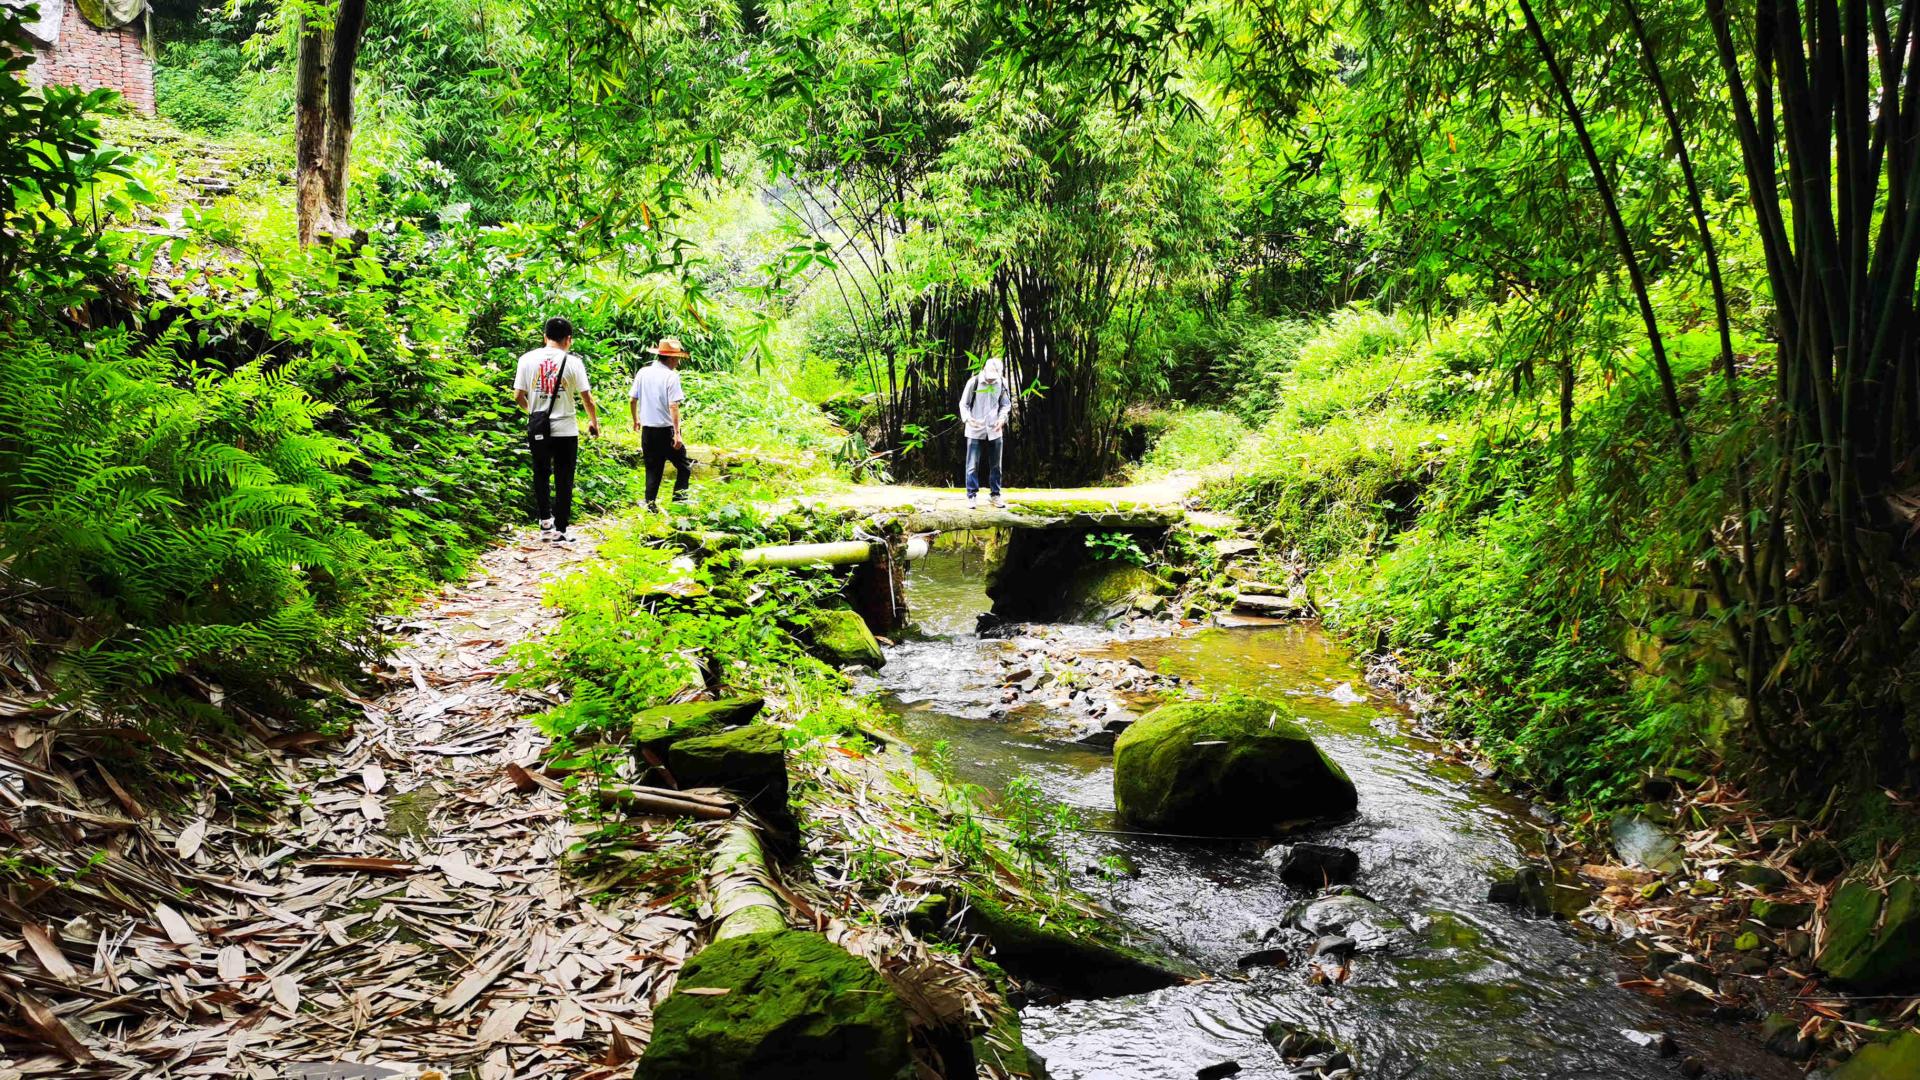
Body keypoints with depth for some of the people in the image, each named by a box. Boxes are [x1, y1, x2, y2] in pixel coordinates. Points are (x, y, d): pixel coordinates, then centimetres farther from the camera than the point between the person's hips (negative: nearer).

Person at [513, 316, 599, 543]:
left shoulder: (528, 359, -1)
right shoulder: (572, 362, -7)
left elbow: (518, 396, 1)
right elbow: (587, 397, -5)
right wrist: (594, 422, 13)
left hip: (538, 431, 2)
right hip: (566, 431, -2)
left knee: (540, 475, 21)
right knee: (564, 482, 5)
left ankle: (545, 522, 23)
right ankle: (559, 532, 5)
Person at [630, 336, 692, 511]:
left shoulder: (643, 373, 5)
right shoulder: (671, 376, -12)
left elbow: (631, 400, 9)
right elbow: (673, 406, -18)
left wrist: (636, 420, 25)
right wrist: (677, 434, -19)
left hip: (647, 430, 6)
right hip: (666, 430, -5)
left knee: (653, 470, 13)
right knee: (684, 467, 7)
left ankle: (651, 505, 13)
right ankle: (678, 500, -2)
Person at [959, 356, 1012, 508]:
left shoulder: (1002, 383, -3)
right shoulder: (974, 382, -10)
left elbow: (1006, 404, 8)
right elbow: (964, 404, -3)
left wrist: (1002, 418, -11)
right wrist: (967, 418, -22)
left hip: (994, 430, 3)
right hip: (975, 430, -3)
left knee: (995, 465, 10)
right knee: (973, 465, -1)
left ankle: (995, 494, 21)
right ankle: (972, 496, 6)